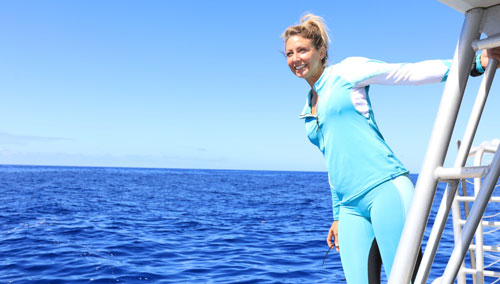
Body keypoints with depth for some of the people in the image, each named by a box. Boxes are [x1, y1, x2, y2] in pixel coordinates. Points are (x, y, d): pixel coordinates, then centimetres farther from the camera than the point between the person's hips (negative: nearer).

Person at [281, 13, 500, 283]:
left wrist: (474, 63, -13)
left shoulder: (347, 71, 5)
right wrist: (337, 215, 26)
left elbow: (411, 72, -3)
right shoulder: (307, 109, 23)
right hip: (351, 208, 6)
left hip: (384, 188, -6)